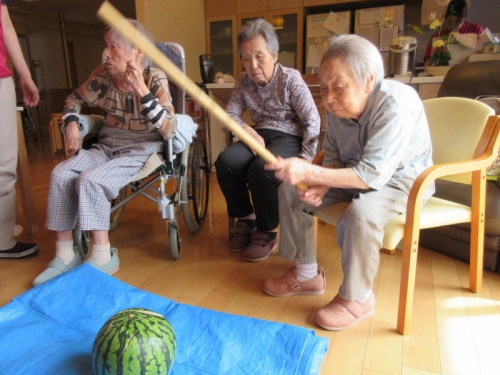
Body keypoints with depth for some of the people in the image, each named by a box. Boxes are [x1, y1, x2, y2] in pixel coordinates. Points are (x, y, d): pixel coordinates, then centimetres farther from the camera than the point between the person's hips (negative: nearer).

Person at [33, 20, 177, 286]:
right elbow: (76, 98, 19)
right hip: (108, 145, 6)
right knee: (61, 174, -14)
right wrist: (71, 123, -2)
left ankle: (103, 256, -13)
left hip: (142, 149, -6)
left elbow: (169, 130, -25)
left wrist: (141, 89, -30)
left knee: (90, 180, -27)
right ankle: (65, 253, -3)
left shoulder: (155, 79, -13)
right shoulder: (104, 76, 2)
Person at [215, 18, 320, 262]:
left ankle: (268, 232, -11)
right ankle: (245, 217, -2)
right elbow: (230, 114, 4)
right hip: (259, 136, 5)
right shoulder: (244, 82, 6)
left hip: (289, 138, -4)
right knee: (225, 162, -24)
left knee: (260, 169, -34)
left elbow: (313, 122, -12)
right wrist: (248, 130, -17)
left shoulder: (291, 79, -9)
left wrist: (305, 159, -22)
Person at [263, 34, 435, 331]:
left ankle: (357, 298, -9)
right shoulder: (337, 105, -12)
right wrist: (321, 185, -21)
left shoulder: (395, 106, -30)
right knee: (291, 190, -4)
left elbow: (372, 175, -36)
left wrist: (308, 172, -41)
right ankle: (307, 274, 10)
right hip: (357, 174, 7)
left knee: (360, 213, -36)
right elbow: (334, 156, 0)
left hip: (400, 178, -6)